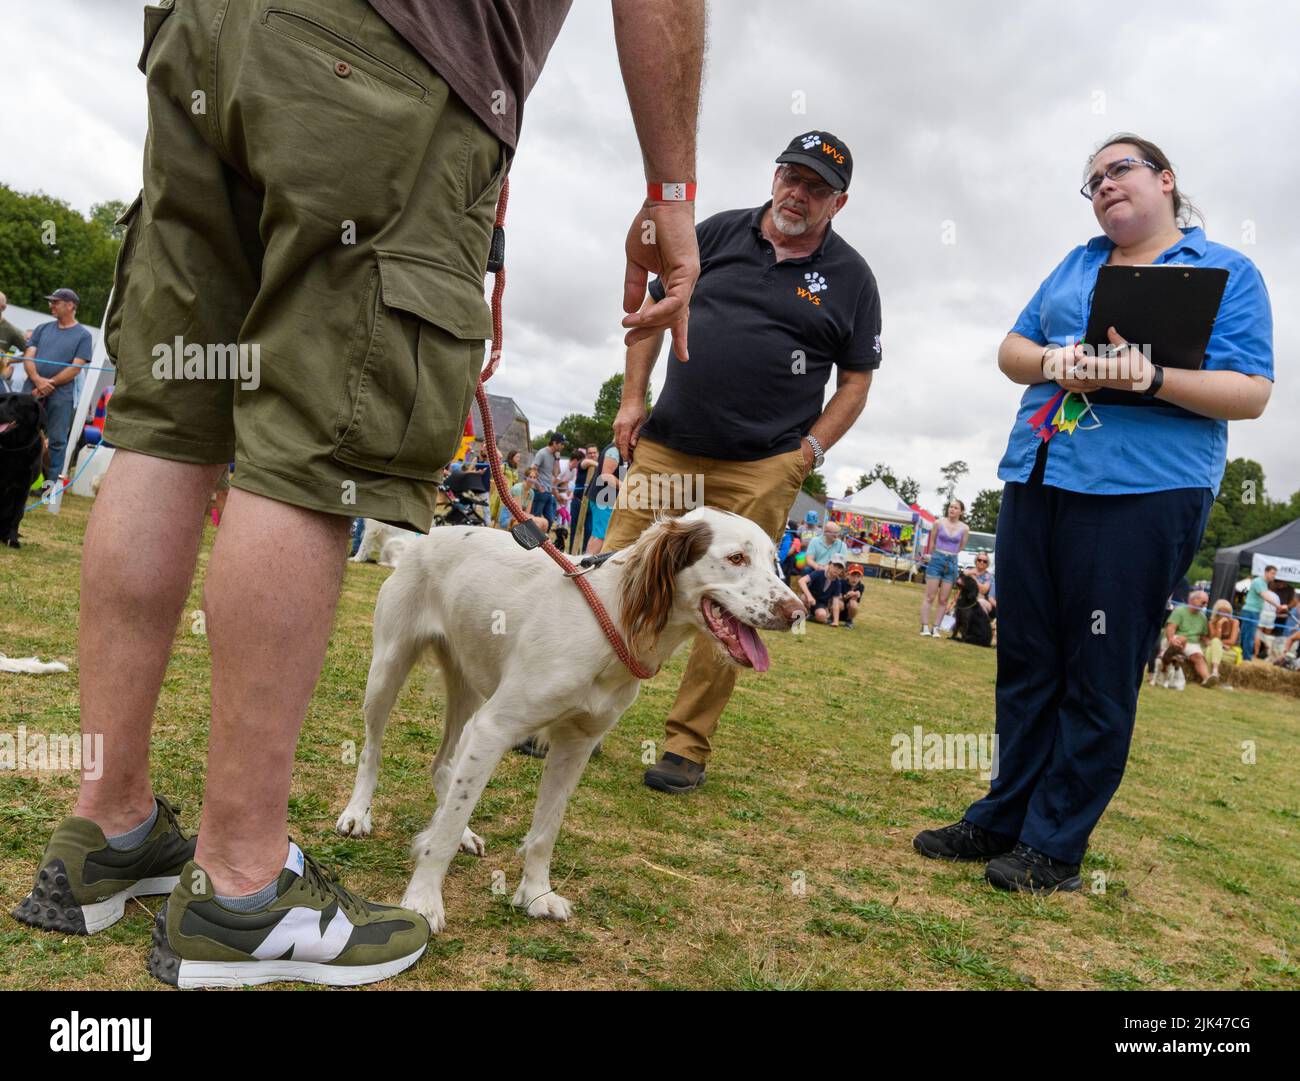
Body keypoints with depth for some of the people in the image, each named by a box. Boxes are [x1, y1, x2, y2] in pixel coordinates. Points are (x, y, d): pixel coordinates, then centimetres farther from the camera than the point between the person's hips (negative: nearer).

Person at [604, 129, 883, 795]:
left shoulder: (851, 278, 7)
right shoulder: (718, 233, 11)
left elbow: (855, 382, 9)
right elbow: (654, 311, 15)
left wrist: (808, 452, -4)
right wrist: (632, 398, 6)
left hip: (760, 471, -2)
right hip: (663, 447, 2)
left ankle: (687, 746, 10)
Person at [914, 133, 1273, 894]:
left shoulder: (1227, 272, 6)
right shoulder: (1077, 264, 21)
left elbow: (1252, 393, -3)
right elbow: (1010, 349, 15)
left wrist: (1154, 379, -20)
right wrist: (1050, 362, -7)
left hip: (1143, 490, -5)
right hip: (1038, 479, 5)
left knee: (1099, 675, -1)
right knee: (1025, 661, 9)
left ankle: (1055, 845, 10)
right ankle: (1004, 818, 21)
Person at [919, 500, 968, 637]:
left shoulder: (964, 528, 0)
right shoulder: (939, 523, -3)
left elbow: (961, 547, 12)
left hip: (951, 563, 2)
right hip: (936, 560, -2)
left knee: (943, 600, 4)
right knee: (930, 597, -3)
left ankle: (935, 628, 9)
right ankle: (925, 627, -2)